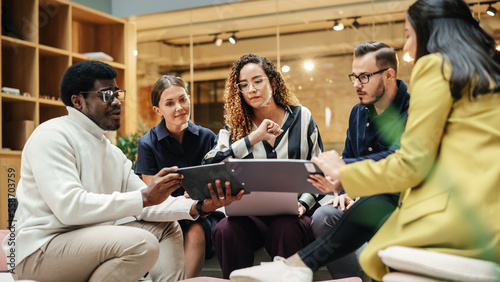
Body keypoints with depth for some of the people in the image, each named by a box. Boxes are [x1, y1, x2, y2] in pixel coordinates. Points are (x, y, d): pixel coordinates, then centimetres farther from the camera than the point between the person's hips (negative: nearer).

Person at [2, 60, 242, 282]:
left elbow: (147, 204, 8)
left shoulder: (113, 152, 17)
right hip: (39, 251, -9)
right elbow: (69, 206, -25)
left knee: (166, 227, 9)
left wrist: (197, 207, -10)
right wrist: (144, 197, -26)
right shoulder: (51, 136, -11)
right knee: (141, 243, -28)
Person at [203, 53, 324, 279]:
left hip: (292, 213, -1)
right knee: (224, 230, -30)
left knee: (285, 230, -35)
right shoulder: (234, 128, 10)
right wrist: (253, 138, -11)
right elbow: (208, 167, -7)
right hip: (251, 215, 1)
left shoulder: (302, 118, 9)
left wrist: (303, 204, -9)